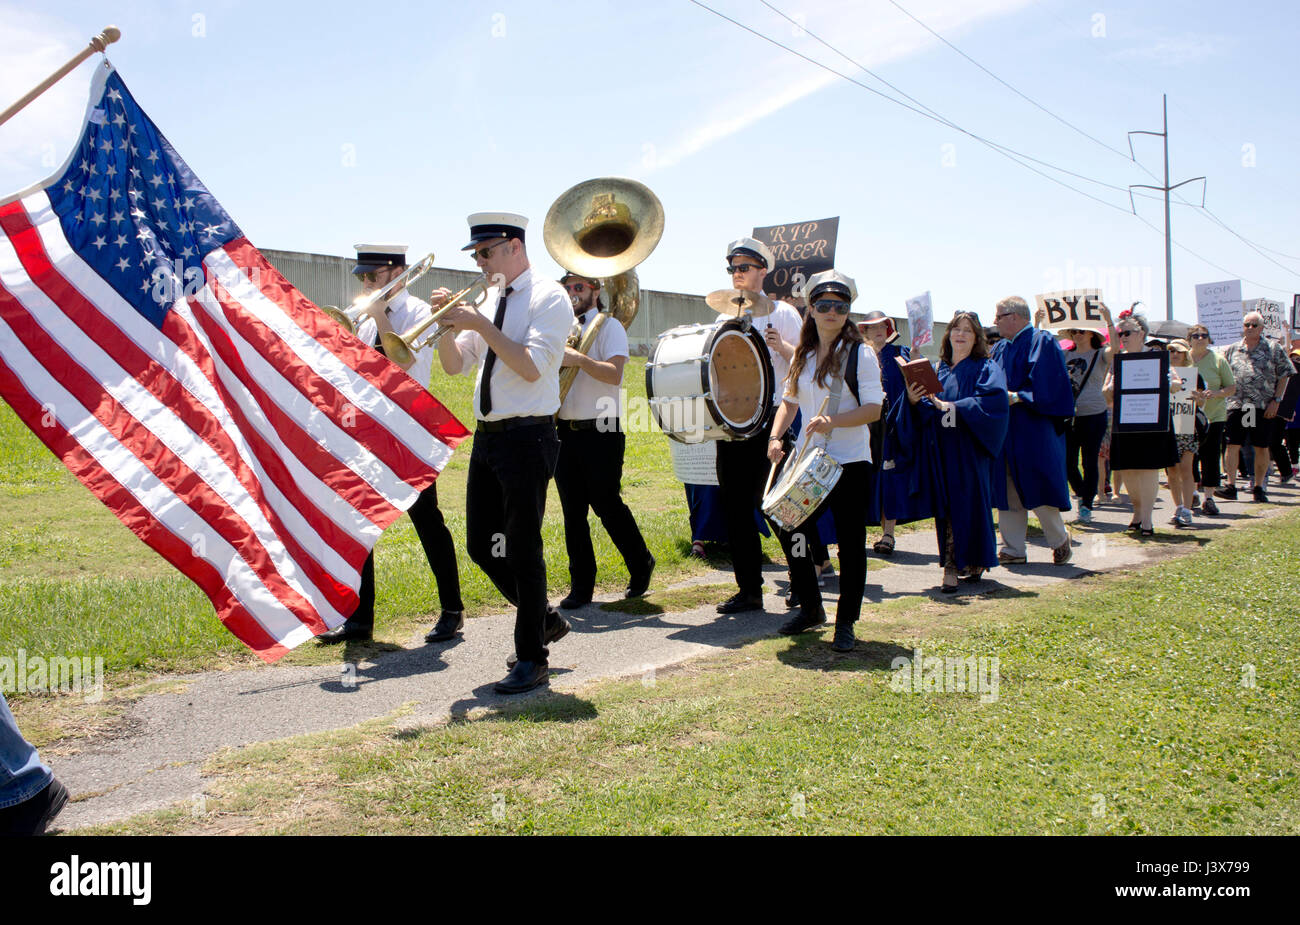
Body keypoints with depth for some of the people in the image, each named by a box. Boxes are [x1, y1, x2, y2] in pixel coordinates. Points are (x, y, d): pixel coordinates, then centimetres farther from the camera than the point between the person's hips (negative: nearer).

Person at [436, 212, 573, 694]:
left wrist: (480, 324, -18)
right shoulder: (490, 300, 15)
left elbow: (532, 366, -19)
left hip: (526, 438, -8)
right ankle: (544, 620, 32)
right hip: (486, 436, 8)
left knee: (522, 548, -3)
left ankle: (531, 659, 10)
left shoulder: (548, 297, -7)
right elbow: (454, 365, 14)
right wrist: (449, 323, -2)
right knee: (481, 545, 13)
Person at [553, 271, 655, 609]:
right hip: (565, 430, 5)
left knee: (606, 504, -2)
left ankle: (641, 564, 21)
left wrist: (579, 359, -24)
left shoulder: (608, 326, -1)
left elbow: (614, 374, -15)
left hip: (600, 432, -5)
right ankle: (581, 587, 12)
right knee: (573, 511, 5)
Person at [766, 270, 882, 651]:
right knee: (790, 529, 3)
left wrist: (832, 421, -26)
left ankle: (846, 622, 15)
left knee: (850, 543, 1)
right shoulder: (802, 356, 11)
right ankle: (810, 608, 23)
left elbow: (874, 409, -12)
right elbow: (789, 402, 16)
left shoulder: (860, 354, -6)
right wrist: (776, 437, -2)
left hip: (850, 462, -5)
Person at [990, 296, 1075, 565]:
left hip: (1033, 429, -7)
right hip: (1005, 431, 7)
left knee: (1037, 490, -4)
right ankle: (1013, 550, 13)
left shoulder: (1042, 343, -7)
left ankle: (1059, 540, 17)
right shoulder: (1000, 349, 15)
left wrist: (1016, 397, -21)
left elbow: (1045, 388, -15)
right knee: (1008, 491, 7)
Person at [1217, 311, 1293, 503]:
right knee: (1232, 445, -4)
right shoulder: (1231, 350, 11)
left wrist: (1276, 400, -5)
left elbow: (1284, 375, 3)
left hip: (1263, 407, -1)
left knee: (1261, 448, 4)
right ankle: (1231, 486, 0)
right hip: (1236, 405, 1)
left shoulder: (1274, 348, 4)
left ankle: (1258, 488, 12)